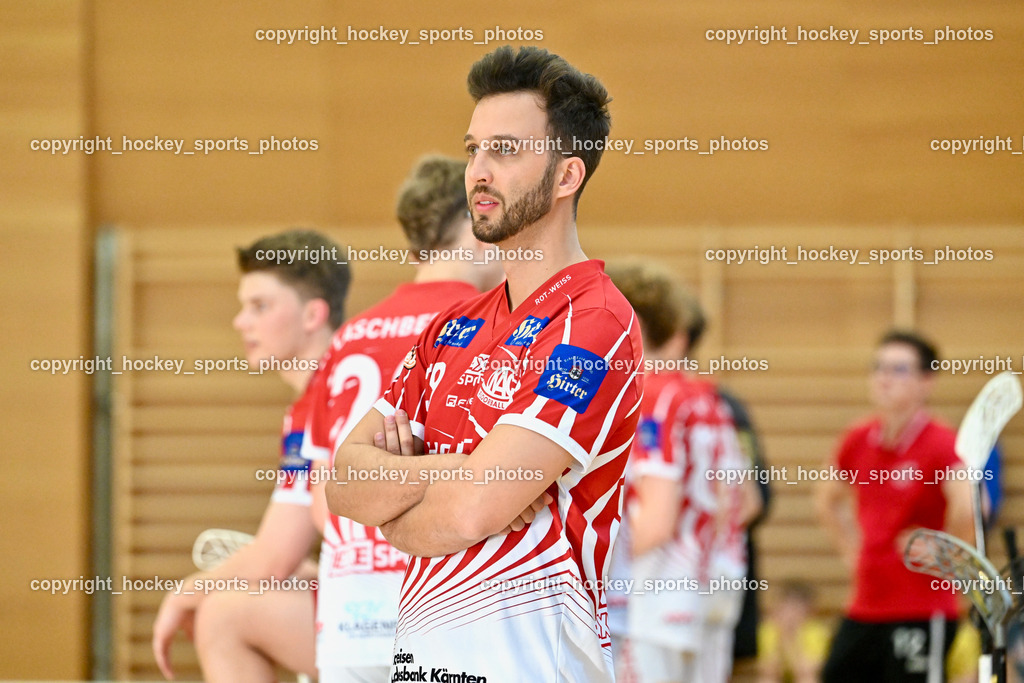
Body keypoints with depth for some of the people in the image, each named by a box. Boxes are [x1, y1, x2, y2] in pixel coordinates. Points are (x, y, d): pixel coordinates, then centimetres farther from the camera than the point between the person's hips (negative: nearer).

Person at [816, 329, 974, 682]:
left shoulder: (940, 444, -13)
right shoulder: (858, 441, 8)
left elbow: (970, 506, -31)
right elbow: (829, 498, 28)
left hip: (920, 616, -7)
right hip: (865, 610, 7)